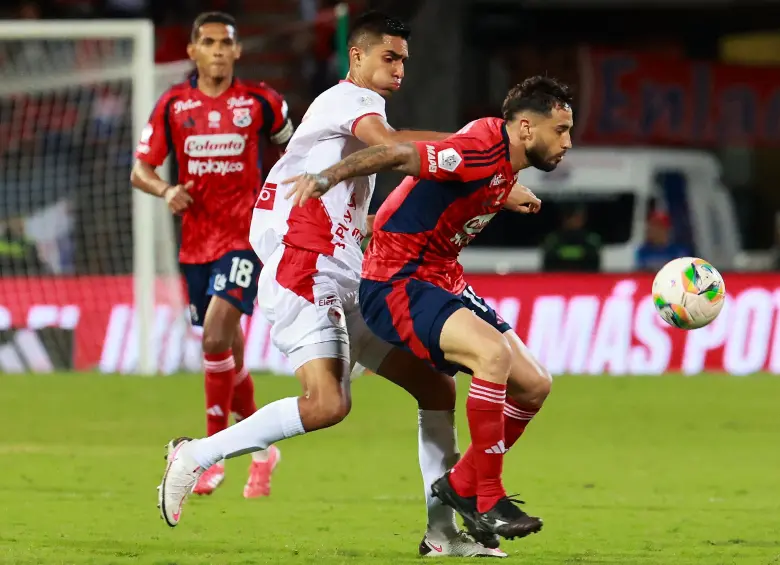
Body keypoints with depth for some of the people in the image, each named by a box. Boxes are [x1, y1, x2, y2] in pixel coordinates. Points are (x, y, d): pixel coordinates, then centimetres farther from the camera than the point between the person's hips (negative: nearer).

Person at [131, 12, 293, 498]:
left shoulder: (261, 101, 0)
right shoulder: (173, 105, 4)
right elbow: (141, 170, 4)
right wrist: (166, 190, -16)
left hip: (244, 236, -4)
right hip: (196, 242, 4)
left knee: (217, 334, -21)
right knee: (227, 350, 11)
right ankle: (262, 449, 29)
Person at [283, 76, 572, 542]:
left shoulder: (504, 163, 7)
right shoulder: (481, 153, -22)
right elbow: (399, 155, -30)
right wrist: (326, 178, -40)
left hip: (443, 278, 10)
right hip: (396, 281, -10)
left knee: (534, 385, 4)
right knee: (494, 352, -32)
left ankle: (462, 485, 19)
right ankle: (488, 502, -23)